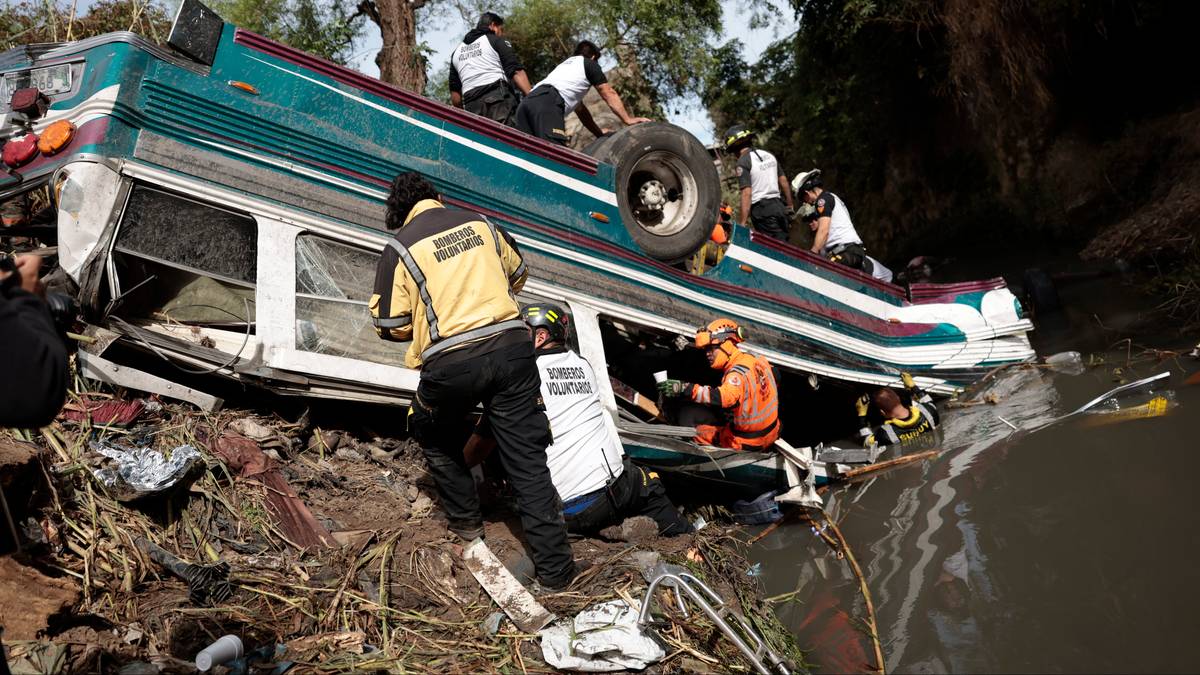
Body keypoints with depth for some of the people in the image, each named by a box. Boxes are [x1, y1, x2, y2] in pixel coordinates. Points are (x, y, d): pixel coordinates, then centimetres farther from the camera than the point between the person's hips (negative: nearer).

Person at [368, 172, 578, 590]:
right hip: (511, 347, 3)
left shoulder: (400, 248, 1)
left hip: (451, 363, -3)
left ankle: (465, 520, 39)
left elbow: (390, 325, 2)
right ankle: (555, 568, 10)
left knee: (436, 439, 29)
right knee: (526, 455, 7)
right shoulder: (479, 222, 12)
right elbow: (517, 274, 26)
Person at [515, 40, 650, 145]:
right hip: (548, 103, -8)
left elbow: (580, 109, 44)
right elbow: (609, 94, 20)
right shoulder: (589, 63, 23)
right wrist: (628, 119, 26)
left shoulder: (565, 65, 44)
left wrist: (600, 133, 45)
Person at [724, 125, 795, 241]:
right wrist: (790, 205, 30)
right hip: (778, 205, 7)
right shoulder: (769, 155, 15)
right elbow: (784, 181, 19)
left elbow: (747, 193, -16)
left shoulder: (743, 161, -7)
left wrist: (742, 223, -17)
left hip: (761, 209, -7)